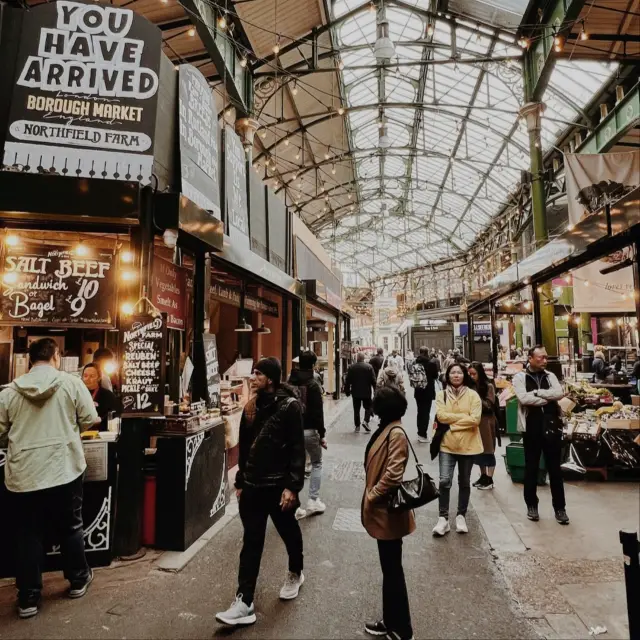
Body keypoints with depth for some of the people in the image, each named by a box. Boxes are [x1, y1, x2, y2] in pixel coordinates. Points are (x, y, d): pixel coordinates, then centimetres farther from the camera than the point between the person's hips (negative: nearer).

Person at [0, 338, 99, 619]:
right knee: (70, 528, 17)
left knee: (28, 536, 14)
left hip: (24, 475, 1)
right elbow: (90, 420, -6)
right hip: (65, 470, -1)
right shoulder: (72, 383, -9)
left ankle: (28, 599, 23)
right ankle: (78, 580, 33)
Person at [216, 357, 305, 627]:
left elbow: (297, 449, -16)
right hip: (253, 485, 4)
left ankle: (295, 574, 44)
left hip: (279, 486, -4)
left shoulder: (289, 405, -13)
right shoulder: (251, 406, 5)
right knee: (251, 542, 8)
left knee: (289, 533, 19)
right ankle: (245, 602, 16)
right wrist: (240, 481, 13)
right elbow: (244, 447, 10)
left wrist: (292, 486, -20)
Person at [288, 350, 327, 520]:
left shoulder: (289, 383, 4)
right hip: (309, 430, -4)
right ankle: (313, 501, 15)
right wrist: (322, 434, -10)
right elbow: (318, 412, -16)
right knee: (316, 464, 15)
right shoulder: (313, 385, -13)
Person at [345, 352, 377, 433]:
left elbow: (348, 380, -1)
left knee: (356, 409, 10)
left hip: (355, 392, 1)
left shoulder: (351, 367, -3)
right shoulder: (369, 367, -7)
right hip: (366, 392, -1)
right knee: (368, 407, 13)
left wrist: (347, 390, 8)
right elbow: (373, 380, -7)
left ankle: (357, 426, 10)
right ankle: (366, 421, -7)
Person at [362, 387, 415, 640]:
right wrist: (372, 495, 11)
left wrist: (371, 496, -16)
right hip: (382, 511, 9)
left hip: (388, 513, -9)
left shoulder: (396, 434, -23)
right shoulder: (386, 429, 5)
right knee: (389, 569, 21)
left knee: (392, 570, 7)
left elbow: (393, 475, -28)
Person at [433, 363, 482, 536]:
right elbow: (441, 416, -13)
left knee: (464, 482, 13)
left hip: (468, 444, 0)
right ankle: (443, 518, 5)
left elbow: (475, 419, -13)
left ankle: (461, 516, 28)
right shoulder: (441, 394, -1)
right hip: (447, 444, 0)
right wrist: (463, 416, -14)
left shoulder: (473, 395, -4)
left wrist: (452, 421, -14)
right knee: (444, 481, -6)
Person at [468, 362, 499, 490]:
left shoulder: (489, 386, -10)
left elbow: (489, 405, -10)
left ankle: (489, 479, 13)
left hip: (486, 422, -5)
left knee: (488, 451, 4)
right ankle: (483, 476, 25)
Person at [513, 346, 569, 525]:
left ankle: (559, 507, 23)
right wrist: (548, 398, -13)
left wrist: (537, 392, -16)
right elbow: (523, 398, -19)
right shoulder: (520, 377, -3)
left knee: (555, 469, 10)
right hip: (532, 429, -2)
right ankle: (531, 505, 24)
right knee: (531, 469, 10)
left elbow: (560, 393, -10)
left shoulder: (550, 376, 8)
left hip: (551, 428, 3)